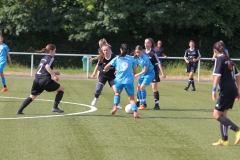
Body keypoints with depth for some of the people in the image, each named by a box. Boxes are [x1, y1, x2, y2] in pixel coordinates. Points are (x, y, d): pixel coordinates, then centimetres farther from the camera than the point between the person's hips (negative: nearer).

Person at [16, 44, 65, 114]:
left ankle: (19, 110, 8)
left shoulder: (43, 58, 22)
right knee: (61, 89, 9)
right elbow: (47, 67, -20)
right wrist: (54, 76, -18)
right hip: (45, 80, -7)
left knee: (32, 96, 18)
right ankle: (55, 107, 0)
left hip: (37, 80, 7)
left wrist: (53, 73, 29)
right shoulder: (51, 58, -2)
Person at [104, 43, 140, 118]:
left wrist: (105, 70, 33)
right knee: (131, 98, 3)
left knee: (117, 92, 28)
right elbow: (134, 71, 7)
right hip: (129, 81, -1)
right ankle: (135, 112, -16)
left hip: (119, 80, 1)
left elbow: (106, 67, 11)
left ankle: (115, 106, 10)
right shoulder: (131, 59, 7)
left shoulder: (117, 58, 7)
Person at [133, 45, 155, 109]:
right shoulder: (136, 57, -4)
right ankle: (141, 103, 13)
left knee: (142, 87, -18)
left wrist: (137, 75, -16)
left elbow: (145, 70, -19)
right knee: (138, 88, 3)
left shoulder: (145, 58, -25)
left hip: (150, 73, -8)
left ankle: (143, 104, -9)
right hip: (143, 73, 8)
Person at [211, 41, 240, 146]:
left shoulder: (219, 59, -8)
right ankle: (224, 140, 15)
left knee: (216, 115, -5)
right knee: (222, 115, 16)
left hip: (226, 91, -9)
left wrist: (213, 90, -19)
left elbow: (217, 75, -18)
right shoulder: (228, 60, 17)